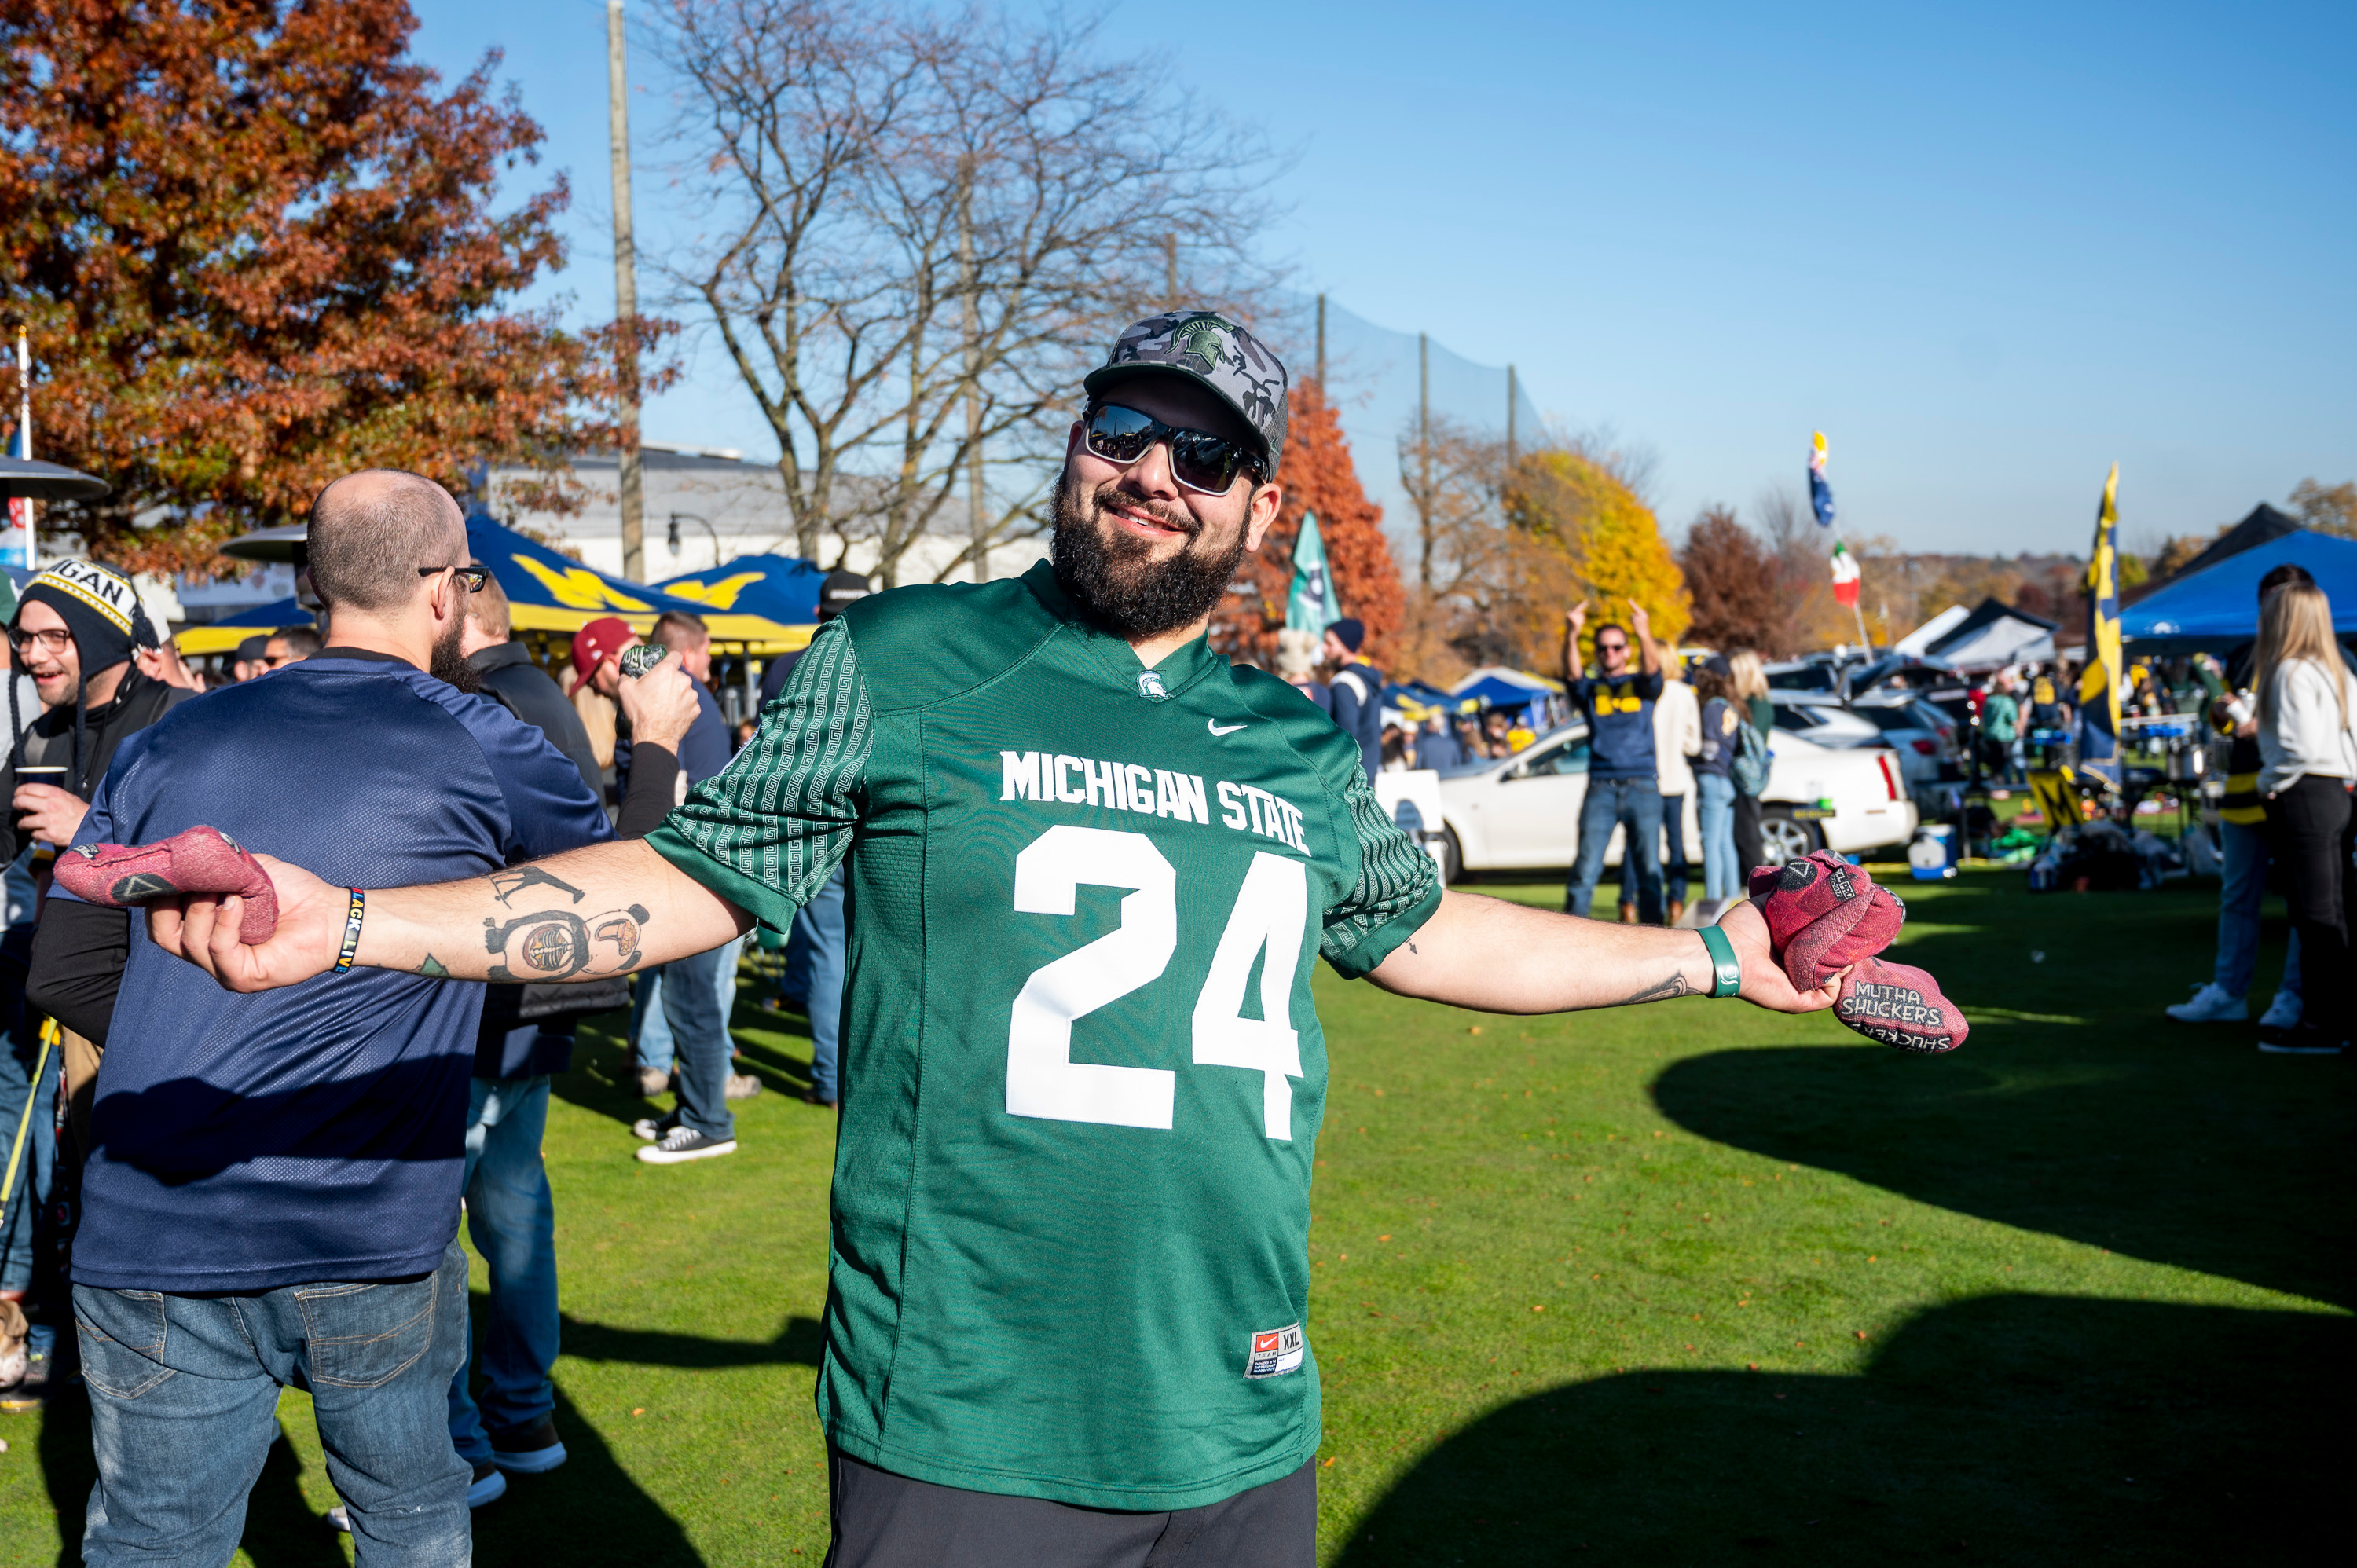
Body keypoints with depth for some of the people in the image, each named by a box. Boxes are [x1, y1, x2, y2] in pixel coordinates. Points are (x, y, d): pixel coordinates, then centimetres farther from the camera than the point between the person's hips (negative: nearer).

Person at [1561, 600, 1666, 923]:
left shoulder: (1642, 684, 13)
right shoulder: (1590, 689, 14)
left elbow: (1653, 669, -10)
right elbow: (1572, 674, -8)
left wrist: (1644, 633, -32)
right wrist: (1571, 636, -30)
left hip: (1642, 786, 0)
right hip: (1601, 787, 0)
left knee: (1649, 868, -1)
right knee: (1586, 867, -5)